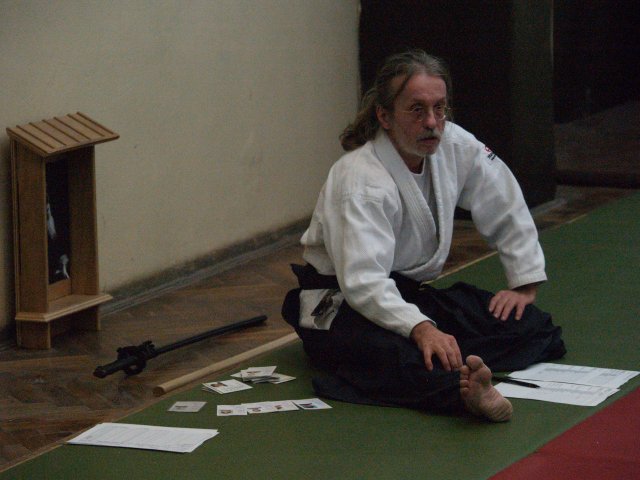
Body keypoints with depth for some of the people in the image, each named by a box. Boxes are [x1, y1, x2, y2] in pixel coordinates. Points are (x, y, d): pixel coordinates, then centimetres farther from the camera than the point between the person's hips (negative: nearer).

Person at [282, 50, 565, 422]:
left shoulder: (455, 146, -5)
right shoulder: (360, 181, -27)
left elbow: (508, 209, 11)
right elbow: (363, 281, -37)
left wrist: (525, 285, 6)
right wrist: (420, 329, -51)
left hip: (412, 292, 8)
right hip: (344, 303, -8)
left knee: (529, 326, -9)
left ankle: (454, 367, -31)